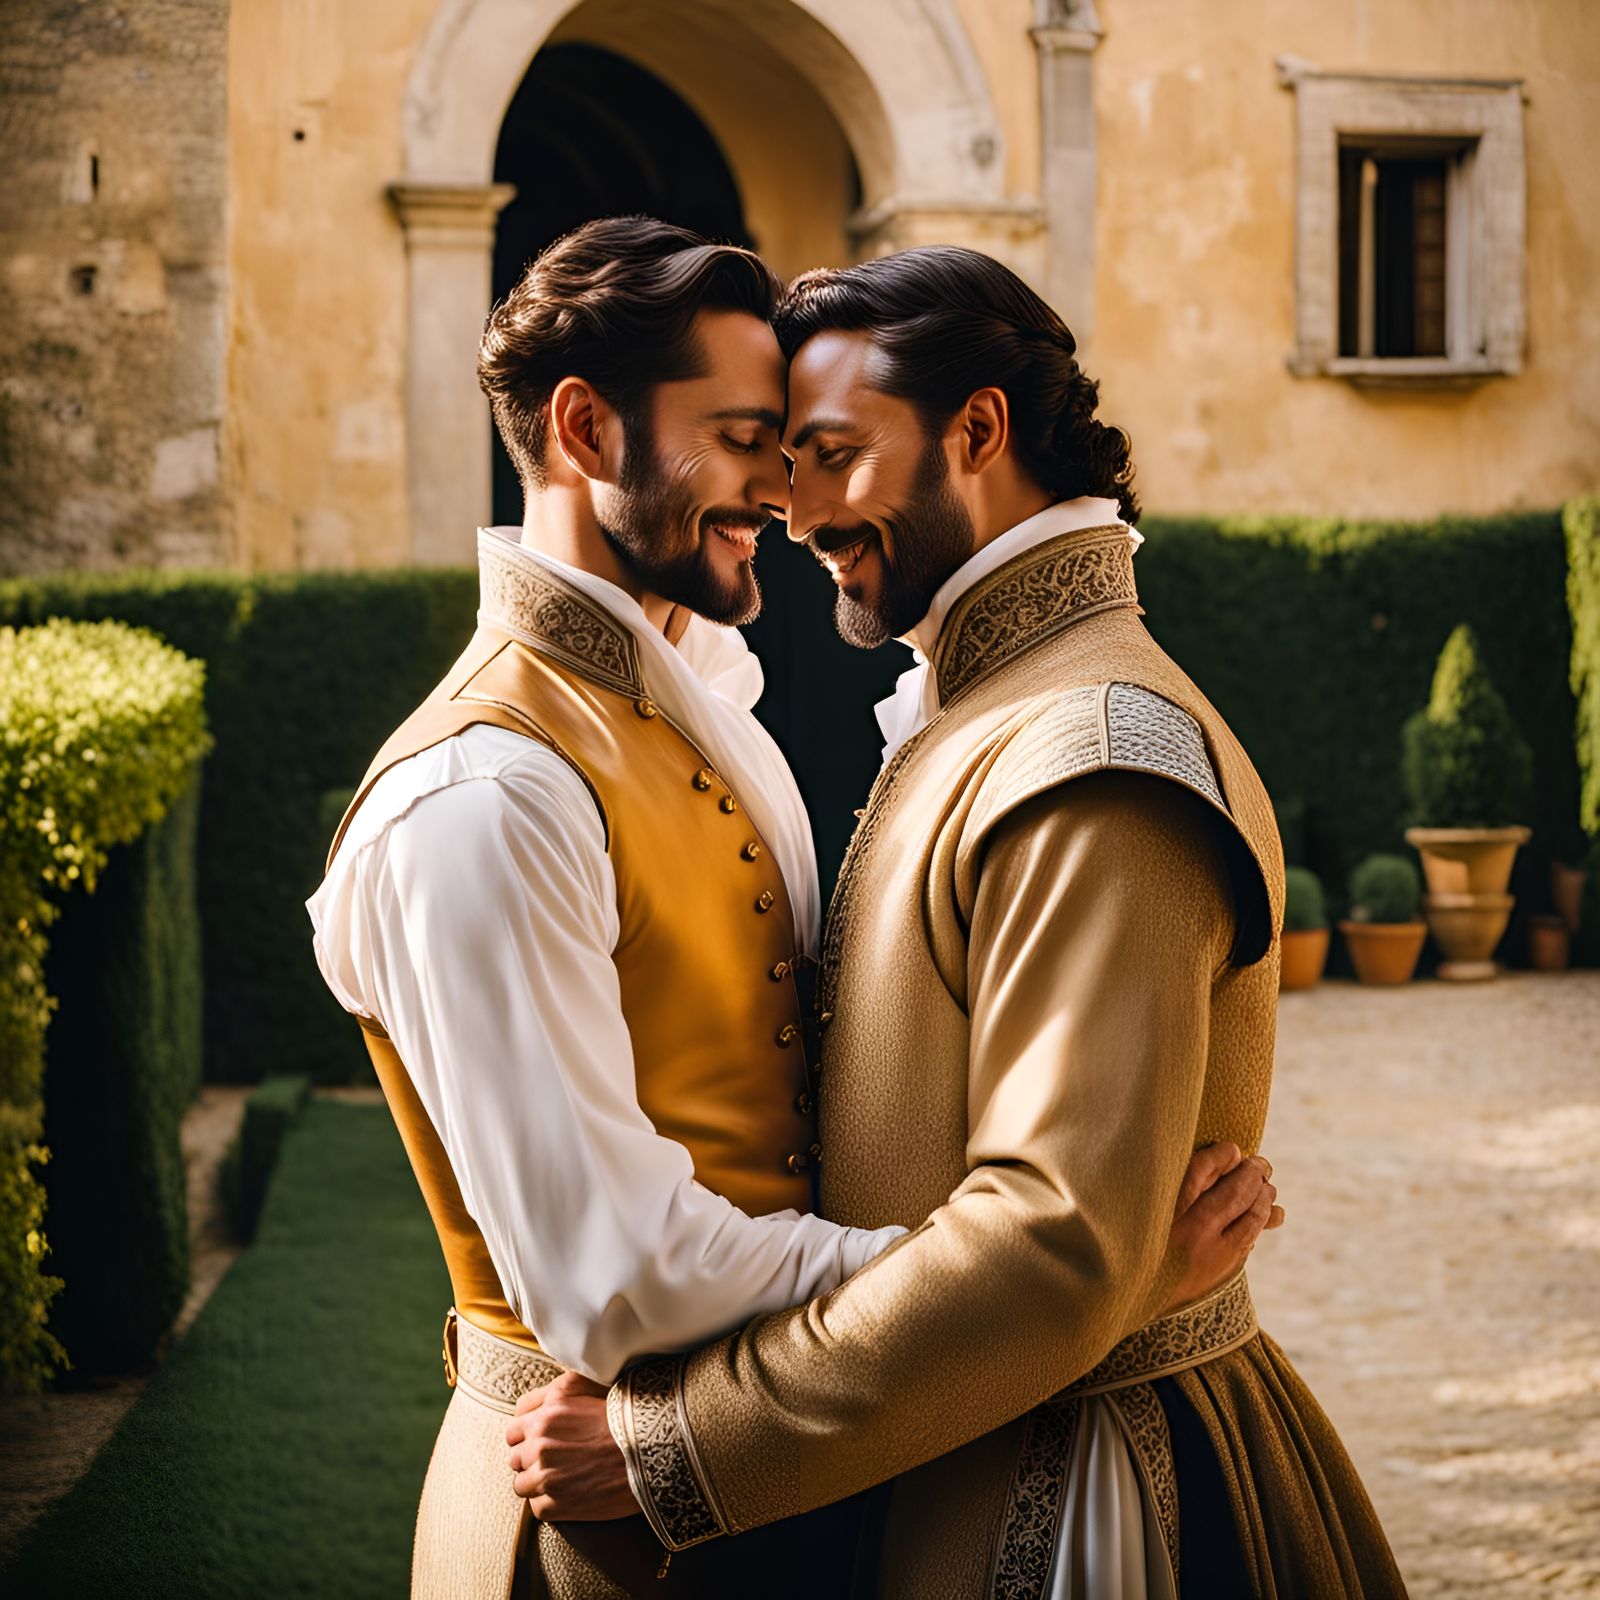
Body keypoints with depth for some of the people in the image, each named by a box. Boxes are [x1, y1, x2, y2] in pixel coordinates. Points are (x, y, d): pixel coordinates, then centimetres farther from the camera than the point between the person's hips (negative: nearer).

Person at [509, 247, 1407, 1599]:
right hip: (968, 1466, 9)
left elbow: (1059, 1244, -28)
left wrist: (669, 1439, -25)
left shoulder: (1095, 760, -21)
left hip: (1069, 1489, -9)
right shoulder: (962, 720, 12)